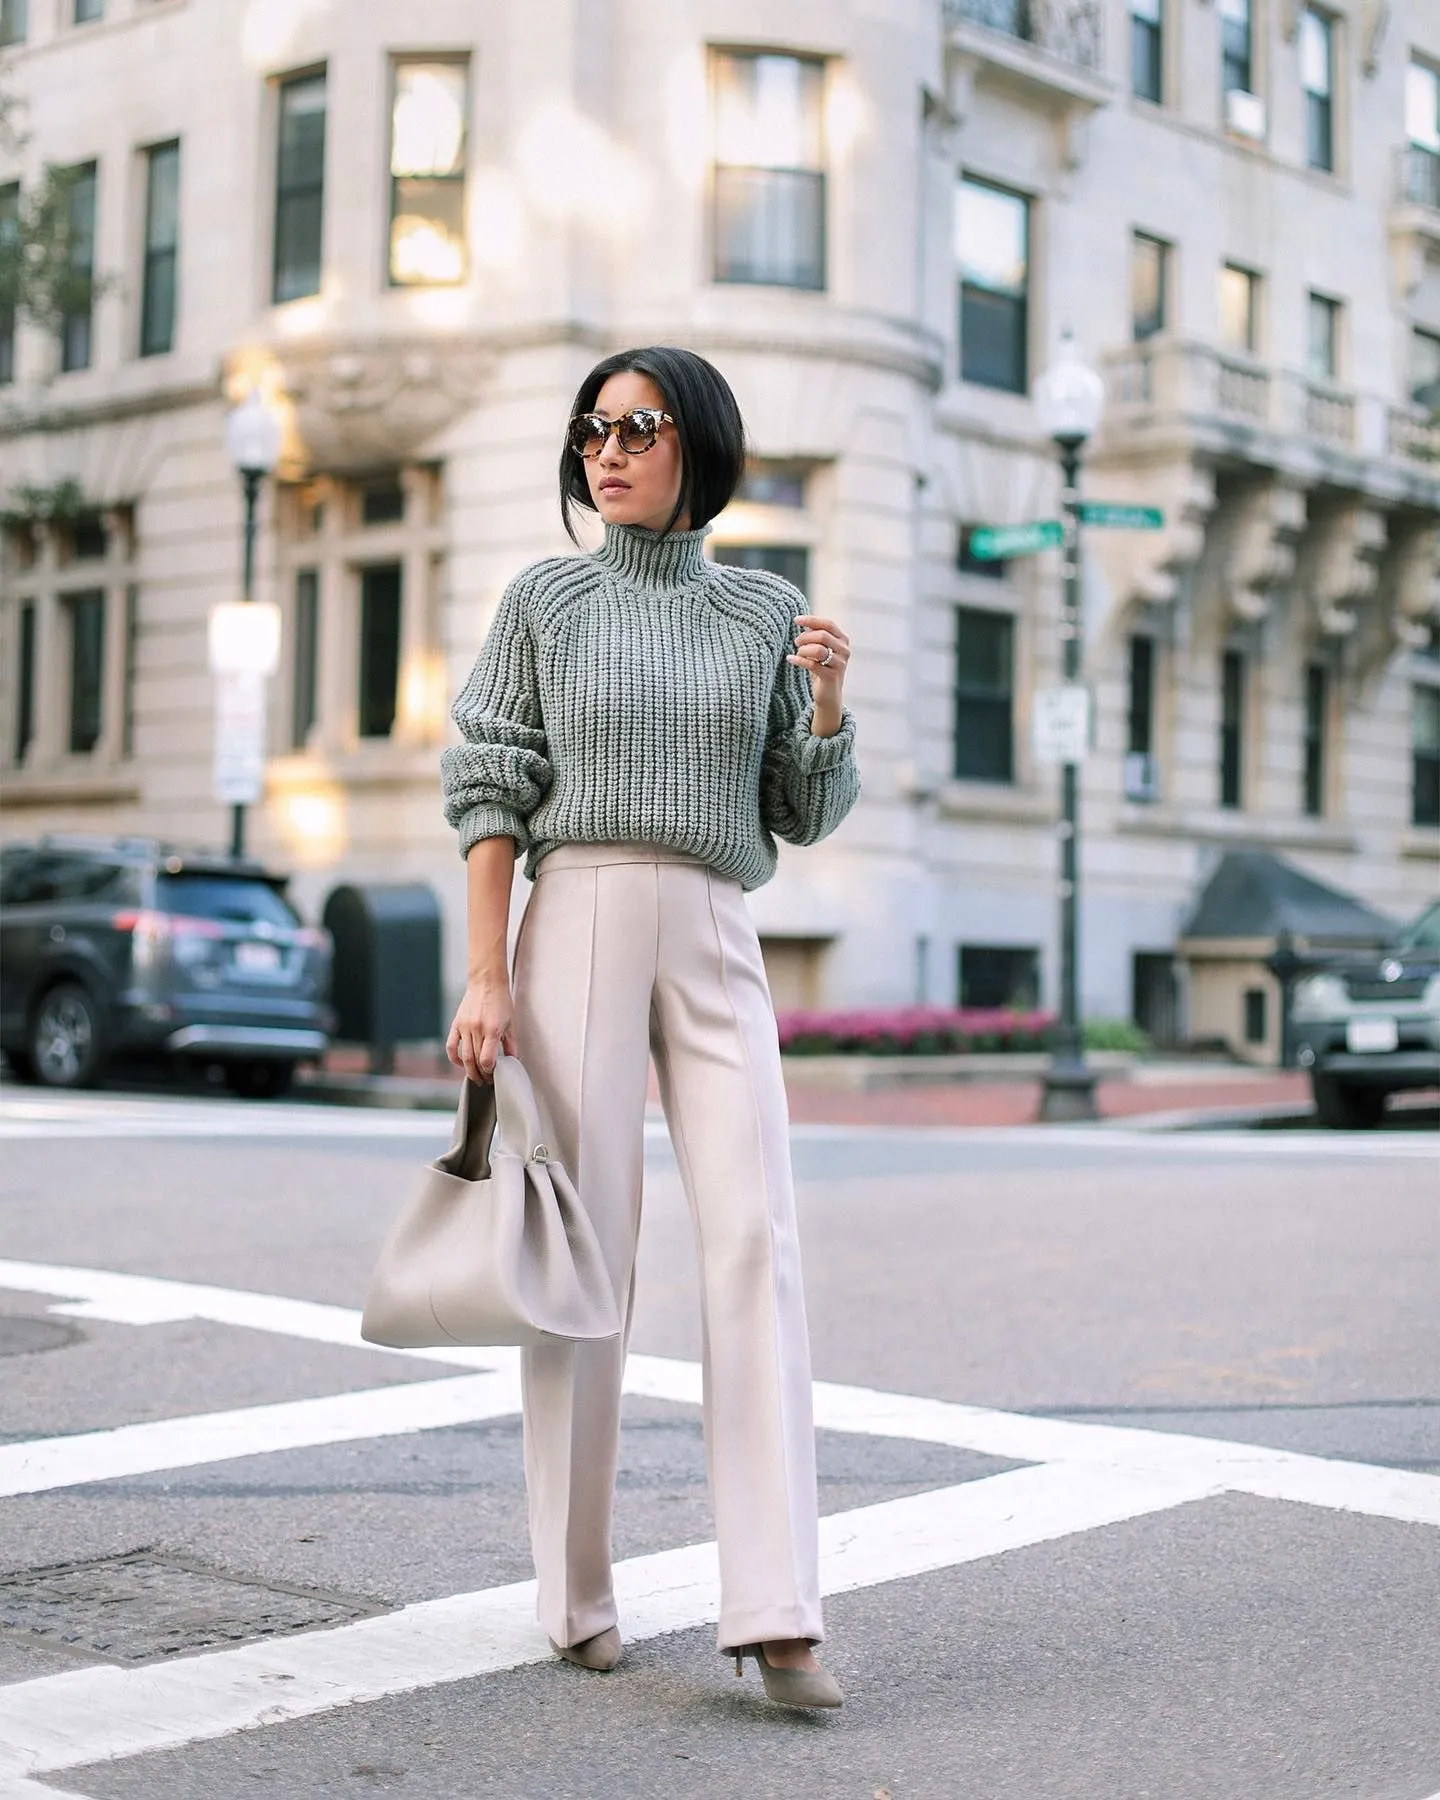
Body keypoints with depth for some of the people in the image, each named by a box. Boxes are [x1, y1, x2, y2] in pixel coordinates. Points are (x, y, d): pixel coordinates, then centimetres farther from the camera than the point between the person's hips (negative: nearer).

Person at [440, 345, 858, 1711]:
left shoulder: (768, 611, 13)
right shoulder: (544, 600, 9)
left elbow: (807, 817, 12)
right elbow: (489, 791, 3)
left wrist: (829, 703, -7)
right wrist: (484, 977, -6)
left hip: (717, 945, 2)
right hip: (578, 925, -1)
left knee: (755, 1244, -11)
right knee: (583, 1251, -2)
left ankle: (776, 1614, -13)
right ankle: (575, 1596, 10)